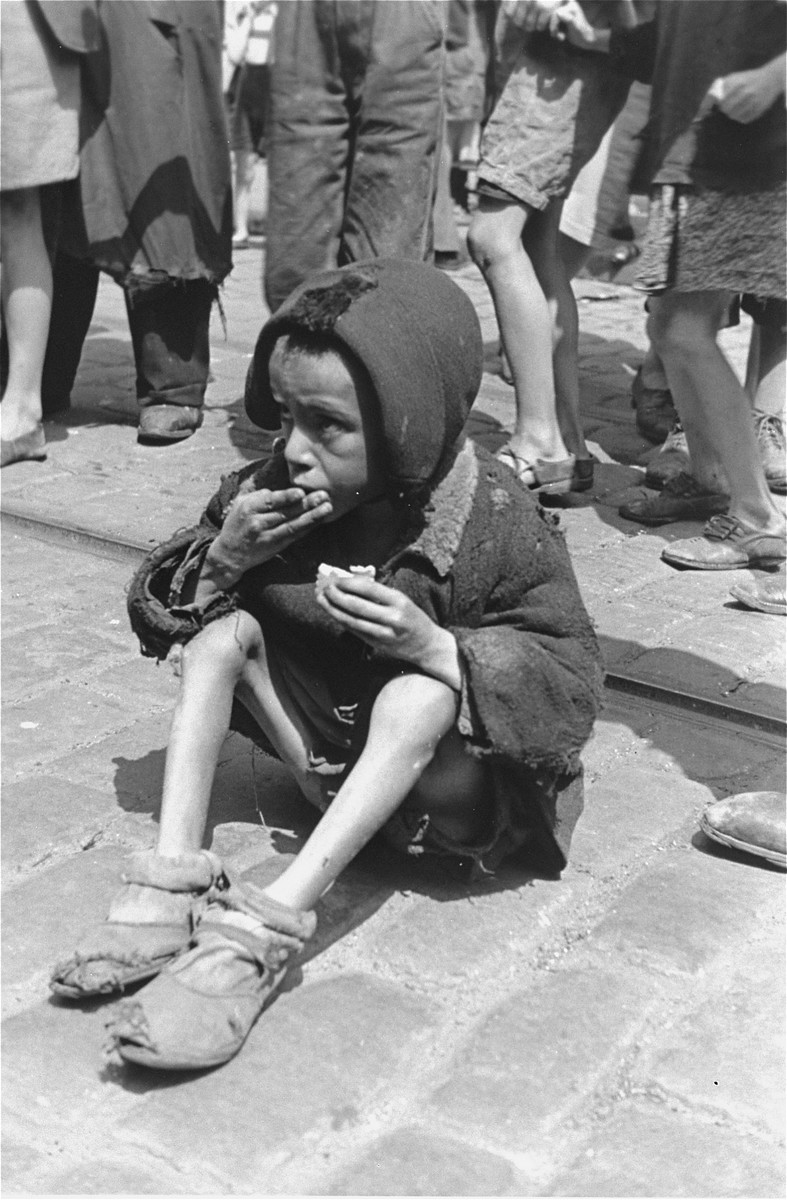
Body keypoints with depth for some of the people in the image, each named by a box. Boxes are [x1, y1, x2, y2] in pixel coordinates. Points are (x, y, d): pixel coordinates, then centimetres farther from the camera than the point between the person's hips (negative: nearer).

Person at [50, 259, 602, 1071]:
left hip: (448, 769, -4)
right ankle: (173, 880, -26)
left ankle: (265, 926, -42)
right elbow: (153, 609, -4)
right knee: (222, 629, -15)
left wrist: (434, 645, -39)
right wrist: (221, 558, -26)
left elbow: (573, 679, -24)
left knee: (420, 694, -36)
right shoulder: (277, 488, -11)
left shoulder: (495, 522, -23)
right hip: (330, 743, 5)